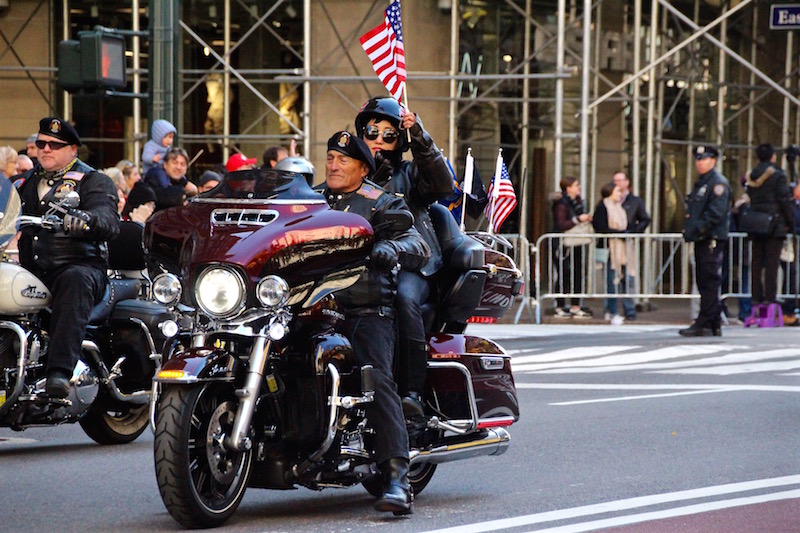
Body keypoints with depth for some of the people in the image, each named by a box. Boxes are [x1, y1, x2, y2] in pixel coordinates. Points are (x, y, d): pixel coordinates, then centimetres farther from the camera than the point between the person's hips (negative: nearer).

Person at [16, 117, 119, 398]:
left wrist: (84, 219, -32)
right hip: (30, 271, 5)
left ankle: (60, 371, -52)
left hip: (81, 266, -5)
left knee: (76, 281, -40)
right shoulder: (25, 183, 27)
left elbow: (109, 221, -10)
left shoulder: (94, 181, 8)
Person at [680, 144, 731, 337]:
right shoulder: (701, 183, 21)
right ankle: (715, 324, 16)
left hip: (712, 239, -10)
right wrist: (689, 230, 14)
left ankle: (703, 324, -10)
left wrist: (698, 229, -22)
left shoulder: (718, 183, -9)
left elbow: (716, 212, -19)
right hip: (701, 240, 10)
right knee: (704, 282, 11)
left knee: (709, 282, -9)